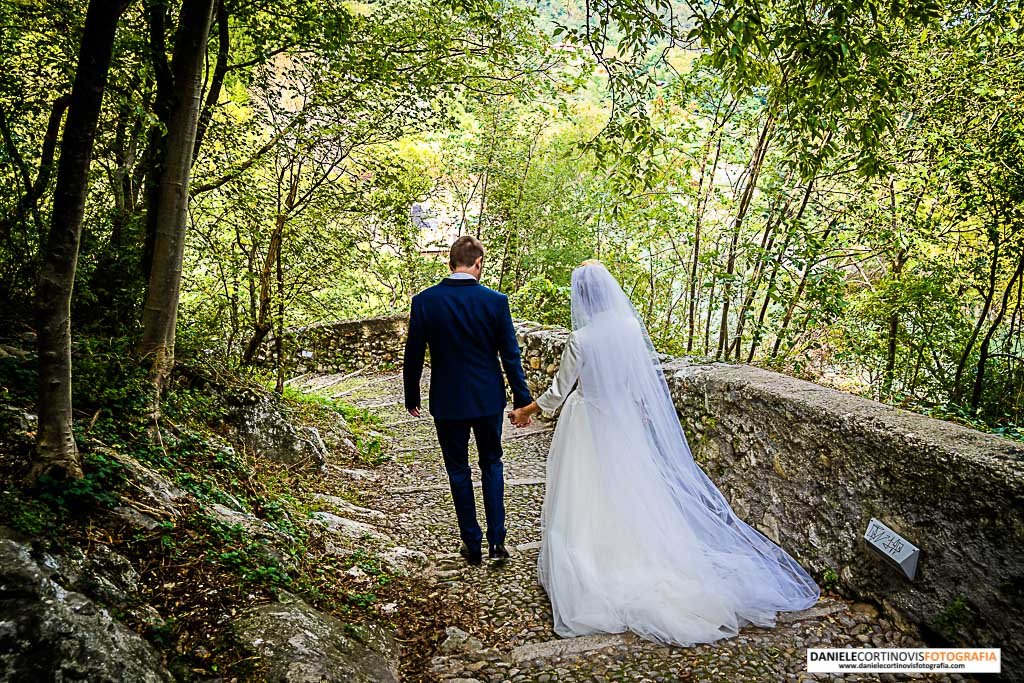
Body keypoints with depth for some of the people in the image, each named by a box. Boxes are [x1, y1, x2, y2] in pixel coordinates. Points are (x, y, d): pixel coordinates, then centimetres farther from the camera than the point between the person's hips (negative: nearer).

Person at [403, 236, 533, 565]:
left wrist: (411, 397, 10)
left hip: (447, 401, 0)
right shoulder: (496, 301, -10)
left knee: (458, 470, 14)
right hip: (489, 399, 1)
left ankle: (472, 544, 22)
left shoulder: (424, 301, -10)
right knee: (492, 464, 19)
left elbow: (413, 356, -3)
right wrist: (522, 399, 4)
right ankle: (496, 541, 16)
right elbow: (510, 355, -6)